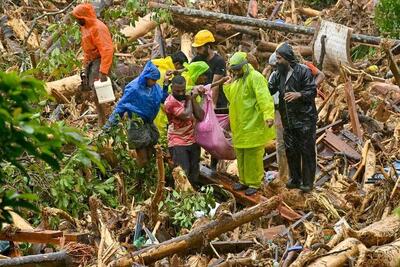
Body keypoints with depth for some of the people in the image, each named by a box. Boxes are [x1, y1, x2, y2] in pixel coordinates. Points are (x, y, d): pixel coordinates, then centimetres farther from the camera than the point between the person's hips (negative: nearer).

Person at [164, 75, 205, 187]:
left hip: (193, 141, 6)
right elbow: (186, 115, -24)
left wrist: (193, 99, -9)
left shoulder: (188, 97, 7)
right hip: (178, 143, -6)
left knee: (194, 173, 12)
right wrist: (189, 100, -7)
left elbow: (200, 117, -2)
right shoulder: (170, 102, -14)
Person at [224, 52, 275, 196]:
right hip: (239, 125, 9)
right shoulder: (237, 80, 15)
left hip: (253, 125, -9)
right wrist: (227, 87, 5)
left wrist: (268, 115, -37)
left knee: (253, 154, -3)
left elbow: (264, 97, -26)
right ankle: (244, 180, 29)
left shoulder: (255, 77, -14)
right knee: (240, 153, 16)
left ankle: (254, 183, 7)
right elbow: (233, 98, 22)